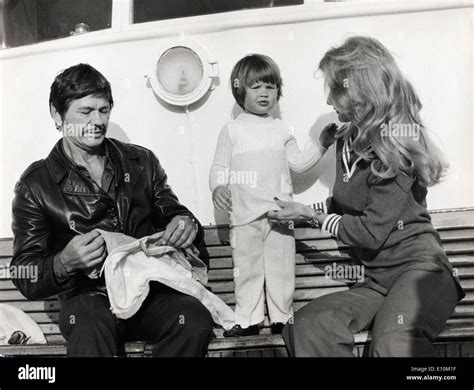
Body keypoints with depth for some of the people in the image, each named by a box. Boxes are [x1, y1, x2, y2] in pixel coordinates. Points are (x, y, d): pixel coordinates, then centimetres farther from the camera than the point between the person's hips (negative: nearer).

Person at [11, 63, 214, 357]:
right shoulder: (36, 184, 2)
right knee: (89, 330, -40)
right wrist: (64, 263, -23)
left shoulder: (142, 162, 10)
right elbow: (26, 278, 0)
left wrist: (186, 224, -6)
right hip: (90, 296, -4)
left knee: (196, 319, -29)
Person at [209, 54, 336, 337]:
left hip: (280, 213, 2)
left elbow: (298, 162, 16)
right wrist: (218, 187, -16)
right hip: (245, 216, -2)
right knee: (247, 268, 4)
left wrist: (321, 145, 6)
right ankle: (248, 320, 13)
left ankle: (282, 317, 16)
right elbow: (220, 167, 3)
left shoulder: (281, 129, 12)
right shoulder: (232, 130, 4)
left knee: (281, 267, 6)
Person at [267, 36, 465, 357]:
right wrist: (303, 211, 14)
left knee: (393, 341, -39)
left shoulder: (394, 144, -11)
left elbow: (371, 232, -14)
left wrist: (312, 215, -3)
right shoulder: (350, 140, 10)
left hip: (417, 265, -7)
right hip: (377, 279, 7)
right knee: (306, 326, -22)